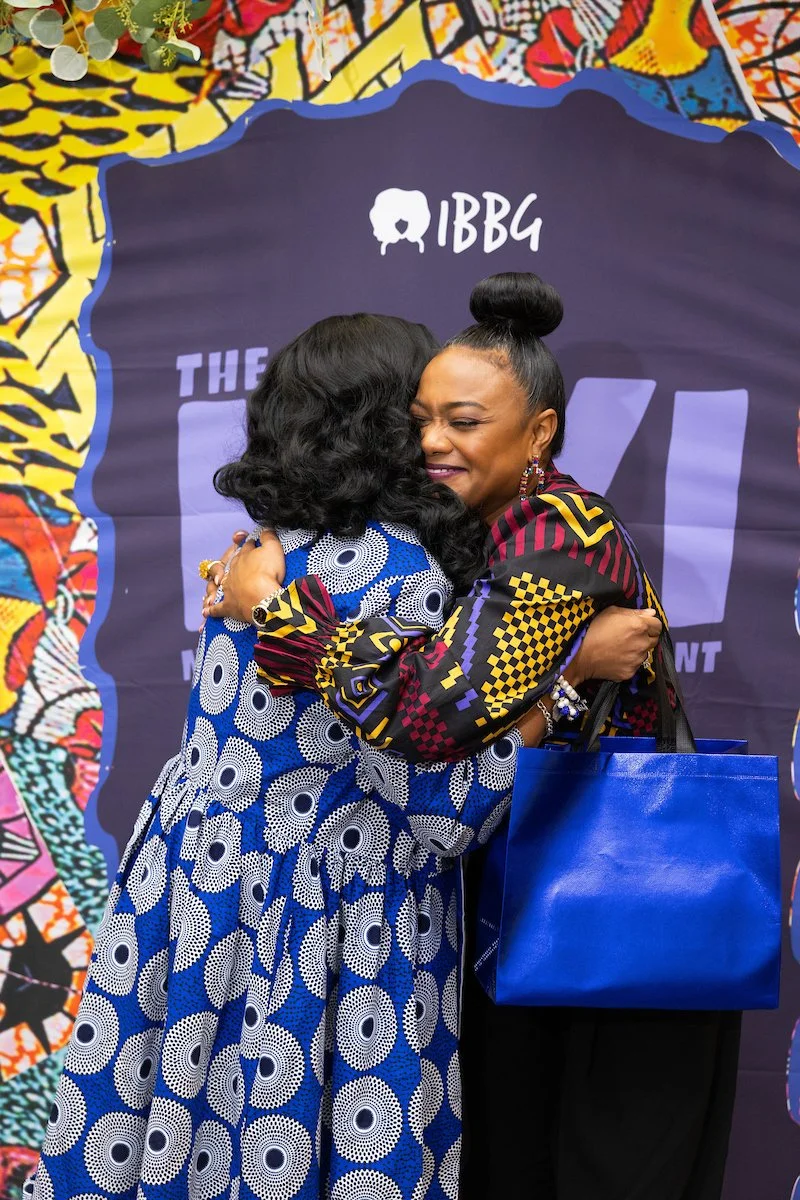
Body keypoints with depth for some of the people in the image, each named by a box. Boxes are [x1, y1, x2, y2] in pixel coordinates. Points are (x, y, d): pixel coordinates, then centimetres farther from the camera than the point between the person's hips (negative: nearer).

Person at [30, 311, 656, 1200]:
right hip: (311, 922, -7)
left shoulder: (271, 538, 2)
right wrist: (575, 664, -15)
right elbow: (449, 812, -17)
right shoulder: (403, 579, -20)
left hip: (200, 876, 7)